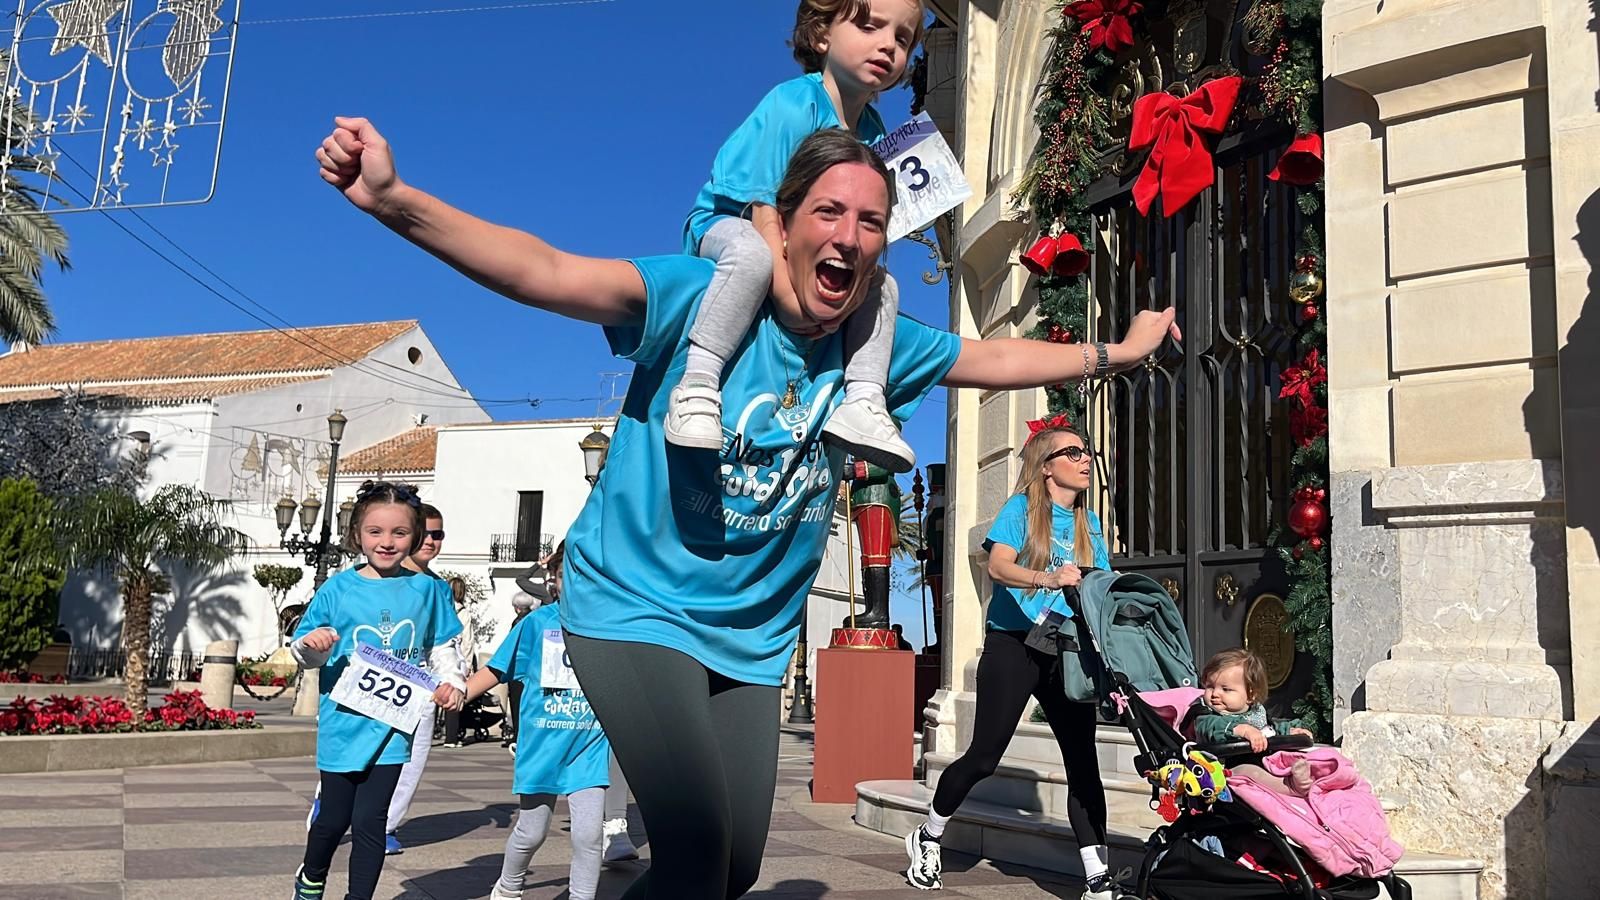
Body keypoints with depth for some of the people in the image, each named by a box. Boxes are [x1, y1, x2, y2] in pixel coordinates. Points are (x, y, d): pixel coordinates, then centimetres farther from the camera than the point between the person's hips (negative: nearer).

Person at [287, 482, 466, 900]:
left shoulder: (428, 591, -1)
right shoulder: (337, 588, -3)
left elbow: (442, 648, 8)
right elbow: (306, 654, 3)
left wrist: (451, 681, -9)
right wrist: (310, 643, -19)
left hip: (393, 725, 0)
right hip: (343, 721, 0)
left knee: (369, 820, 1)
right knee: (333, 817, 14)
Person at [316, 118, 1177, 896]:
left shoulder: (878, 344, -1)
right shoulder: (701, 298, -18)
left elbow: (994, 358, 16)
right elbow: (550, 274, -32)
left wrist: (1115, 351, 22)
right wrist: (396, 202, -45)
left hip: (752, 641, 6)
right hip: (635, 606, -6)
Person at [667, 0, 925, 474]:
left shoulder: (873, 131, 1)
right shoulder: (793, 104, -23)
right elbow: (764, 206, -29)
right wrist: (788, 288, -38)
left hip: (808, 250, 8)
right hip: (724, 224, -8)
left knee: (883, 285, -4)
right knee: (753, 255, -40)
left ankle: (862, 401, -12)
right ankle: (696, 386, -36)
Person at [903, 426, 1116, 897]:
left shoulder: (1088, 523, 14)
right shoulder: (1021, 508, -2)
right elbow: (998, 567, -19)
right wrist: (1047, 579, -37)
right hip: (1013, 645, -5)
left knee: (1083, 761, -3)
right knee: (984, 757, 0)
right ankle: (927, 838, 23)